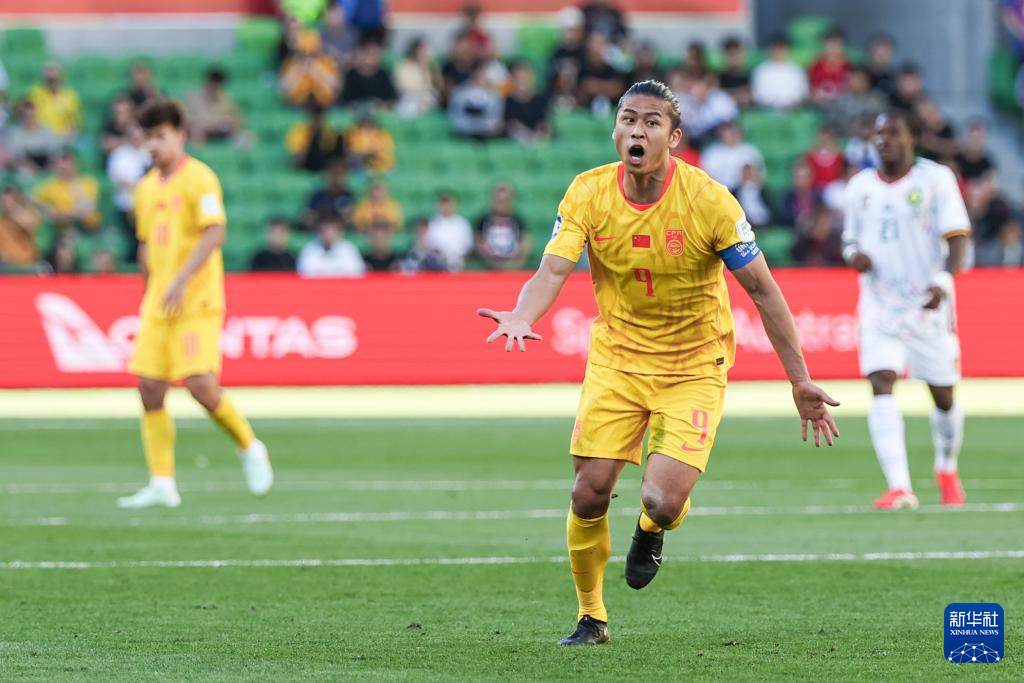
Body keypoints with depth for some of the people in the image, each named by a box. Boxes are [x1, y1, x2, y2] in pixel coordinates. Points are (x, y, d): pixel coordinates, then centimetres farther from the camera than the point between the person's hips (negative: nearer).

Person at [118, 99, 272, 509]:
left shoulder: (198, 178, -7)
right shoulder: (147, 188, 16)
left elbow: (215, 232, -17)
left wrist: (181, 279, -25)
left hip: (196, 301, -7)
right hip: (157, 305, 7)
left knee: (201, 385, -16)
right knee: (149, 388, -2)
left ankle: (250, 449, 8)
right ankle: (162, 485, 0)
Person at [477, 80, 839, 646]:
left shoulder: (709, 201, -17)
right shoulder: (588, 193, -10)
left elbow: (762, 289, -11)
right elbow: (554, 268, -19)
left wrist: (800, 381, -12)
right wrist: (522, 318, -43)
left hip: (694, 365, -2)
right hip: (616, 359, 2)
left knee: (663, 501, -18)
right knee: (589, 494, -6)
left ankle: (651, 531, 22)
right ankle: (590, 617, 18)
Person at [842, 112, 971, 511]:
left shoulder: (936, 179, -3)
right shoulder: (860, 187, 10)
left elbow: (957, 237, -9)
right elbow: (850, 240, 21)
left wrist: (943, 280, -26)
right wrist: (854, 255, -4)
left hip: (928, 306, -2)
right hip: (879, 305, 2)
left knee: (943, 394, 7)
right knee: (881, 385, -17)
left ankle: (947, 470, 36)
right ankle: (898, 487, -25)